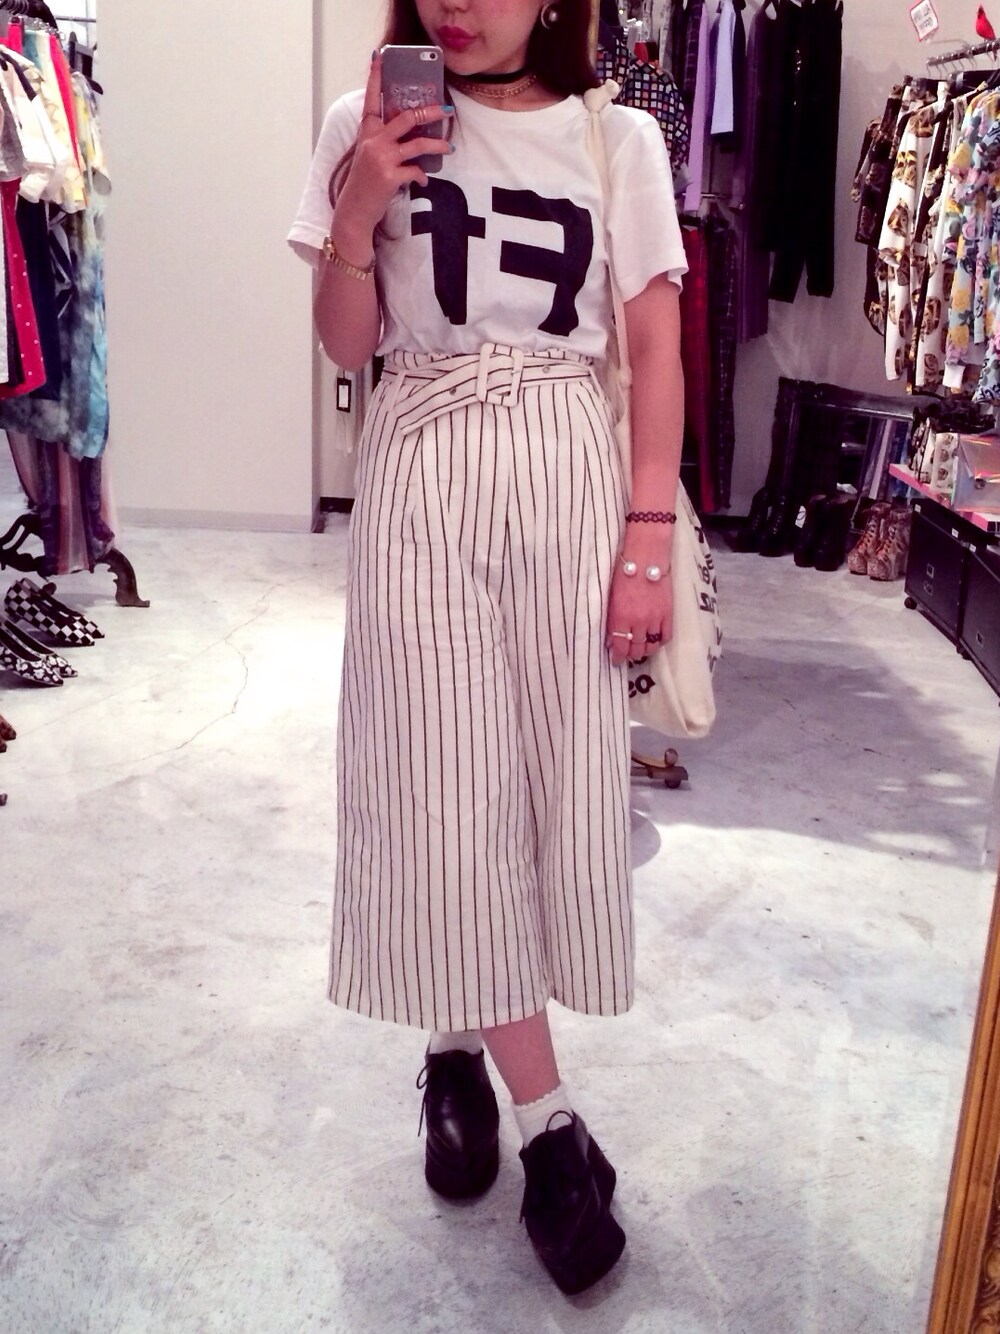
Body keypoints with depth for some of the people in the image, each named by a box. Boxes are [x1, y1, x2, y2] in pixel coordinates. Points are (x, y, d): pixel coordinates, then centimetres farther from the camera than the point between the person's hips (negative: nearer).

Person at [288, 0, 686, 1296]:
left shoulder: (618, 140, 4)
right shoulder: (369, 128, 5)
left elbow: (656, 355, 2)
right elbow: (347, 347, 6)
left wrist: (649, 537, -4)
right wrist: (356, 215, -11)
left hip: (566, 484, 1)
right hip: (418, 484, 0)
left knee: (559, 785, 4)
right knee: (445, 795, -3)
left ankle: (463, 1047, 29)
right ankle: (551, 1123, 11)